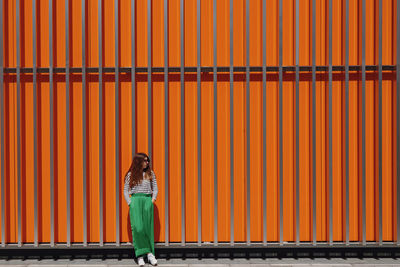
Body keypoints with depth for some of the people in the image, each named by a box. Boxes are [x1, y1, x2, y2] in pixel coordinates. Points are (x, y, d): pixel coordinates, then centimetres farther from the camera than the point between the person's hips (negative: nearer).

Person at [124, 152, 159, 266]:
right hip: (135, 200, -2)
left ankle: (150, 254, 4)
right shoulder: (130, 175, 7)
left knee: (148, 228, 0)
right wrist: (130, 203, -2)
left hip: (147, 200, 2)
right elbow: (125, 190, 9)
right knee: (138, 228, -13)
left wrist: (152, 200, 0)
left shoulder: (150, 173, 12)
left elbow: (155, 188, 15)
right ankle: (140, 255, -8)